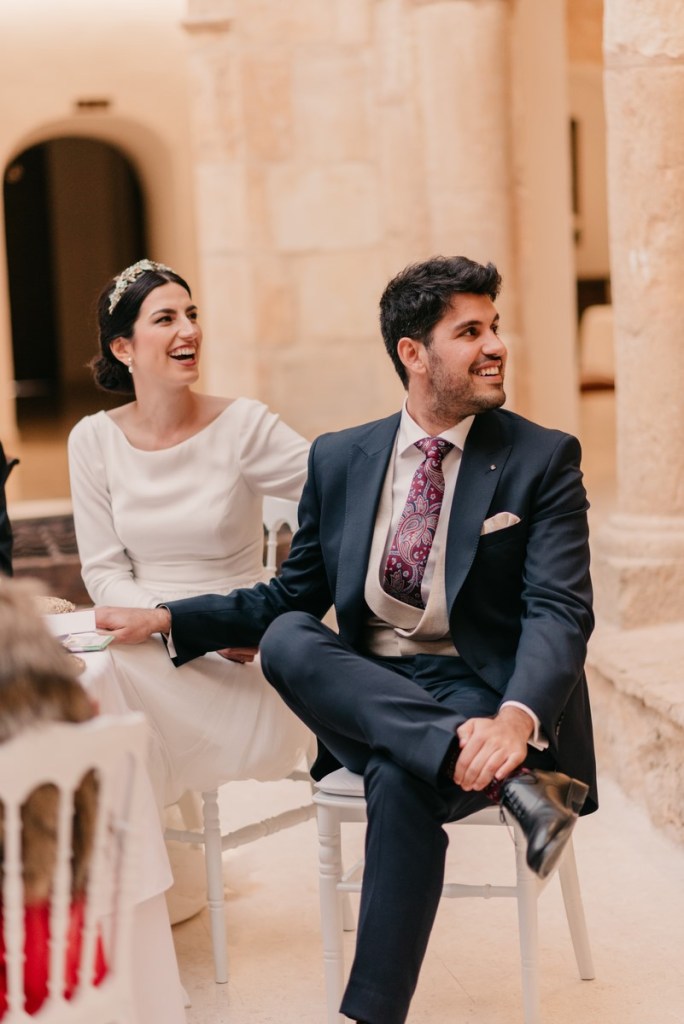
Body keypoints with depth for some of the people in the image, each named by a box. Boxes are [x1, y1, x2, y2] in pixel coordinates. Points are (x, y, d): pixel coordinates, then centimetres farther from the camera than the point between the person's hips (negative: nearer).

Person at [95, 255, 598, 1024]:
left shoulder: (543, 460, -2)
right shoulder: (339, 459, 9)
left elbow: (560, 613, -13)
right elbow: (290, 599, 16)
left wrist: (517, 716, -35)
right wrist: (164, 621, 2)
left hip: (482, 692, -4)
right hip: (363, 694, 4)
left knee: (402, 781, -36)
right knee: (286, 640, -27)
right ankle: (510, 777, -36)